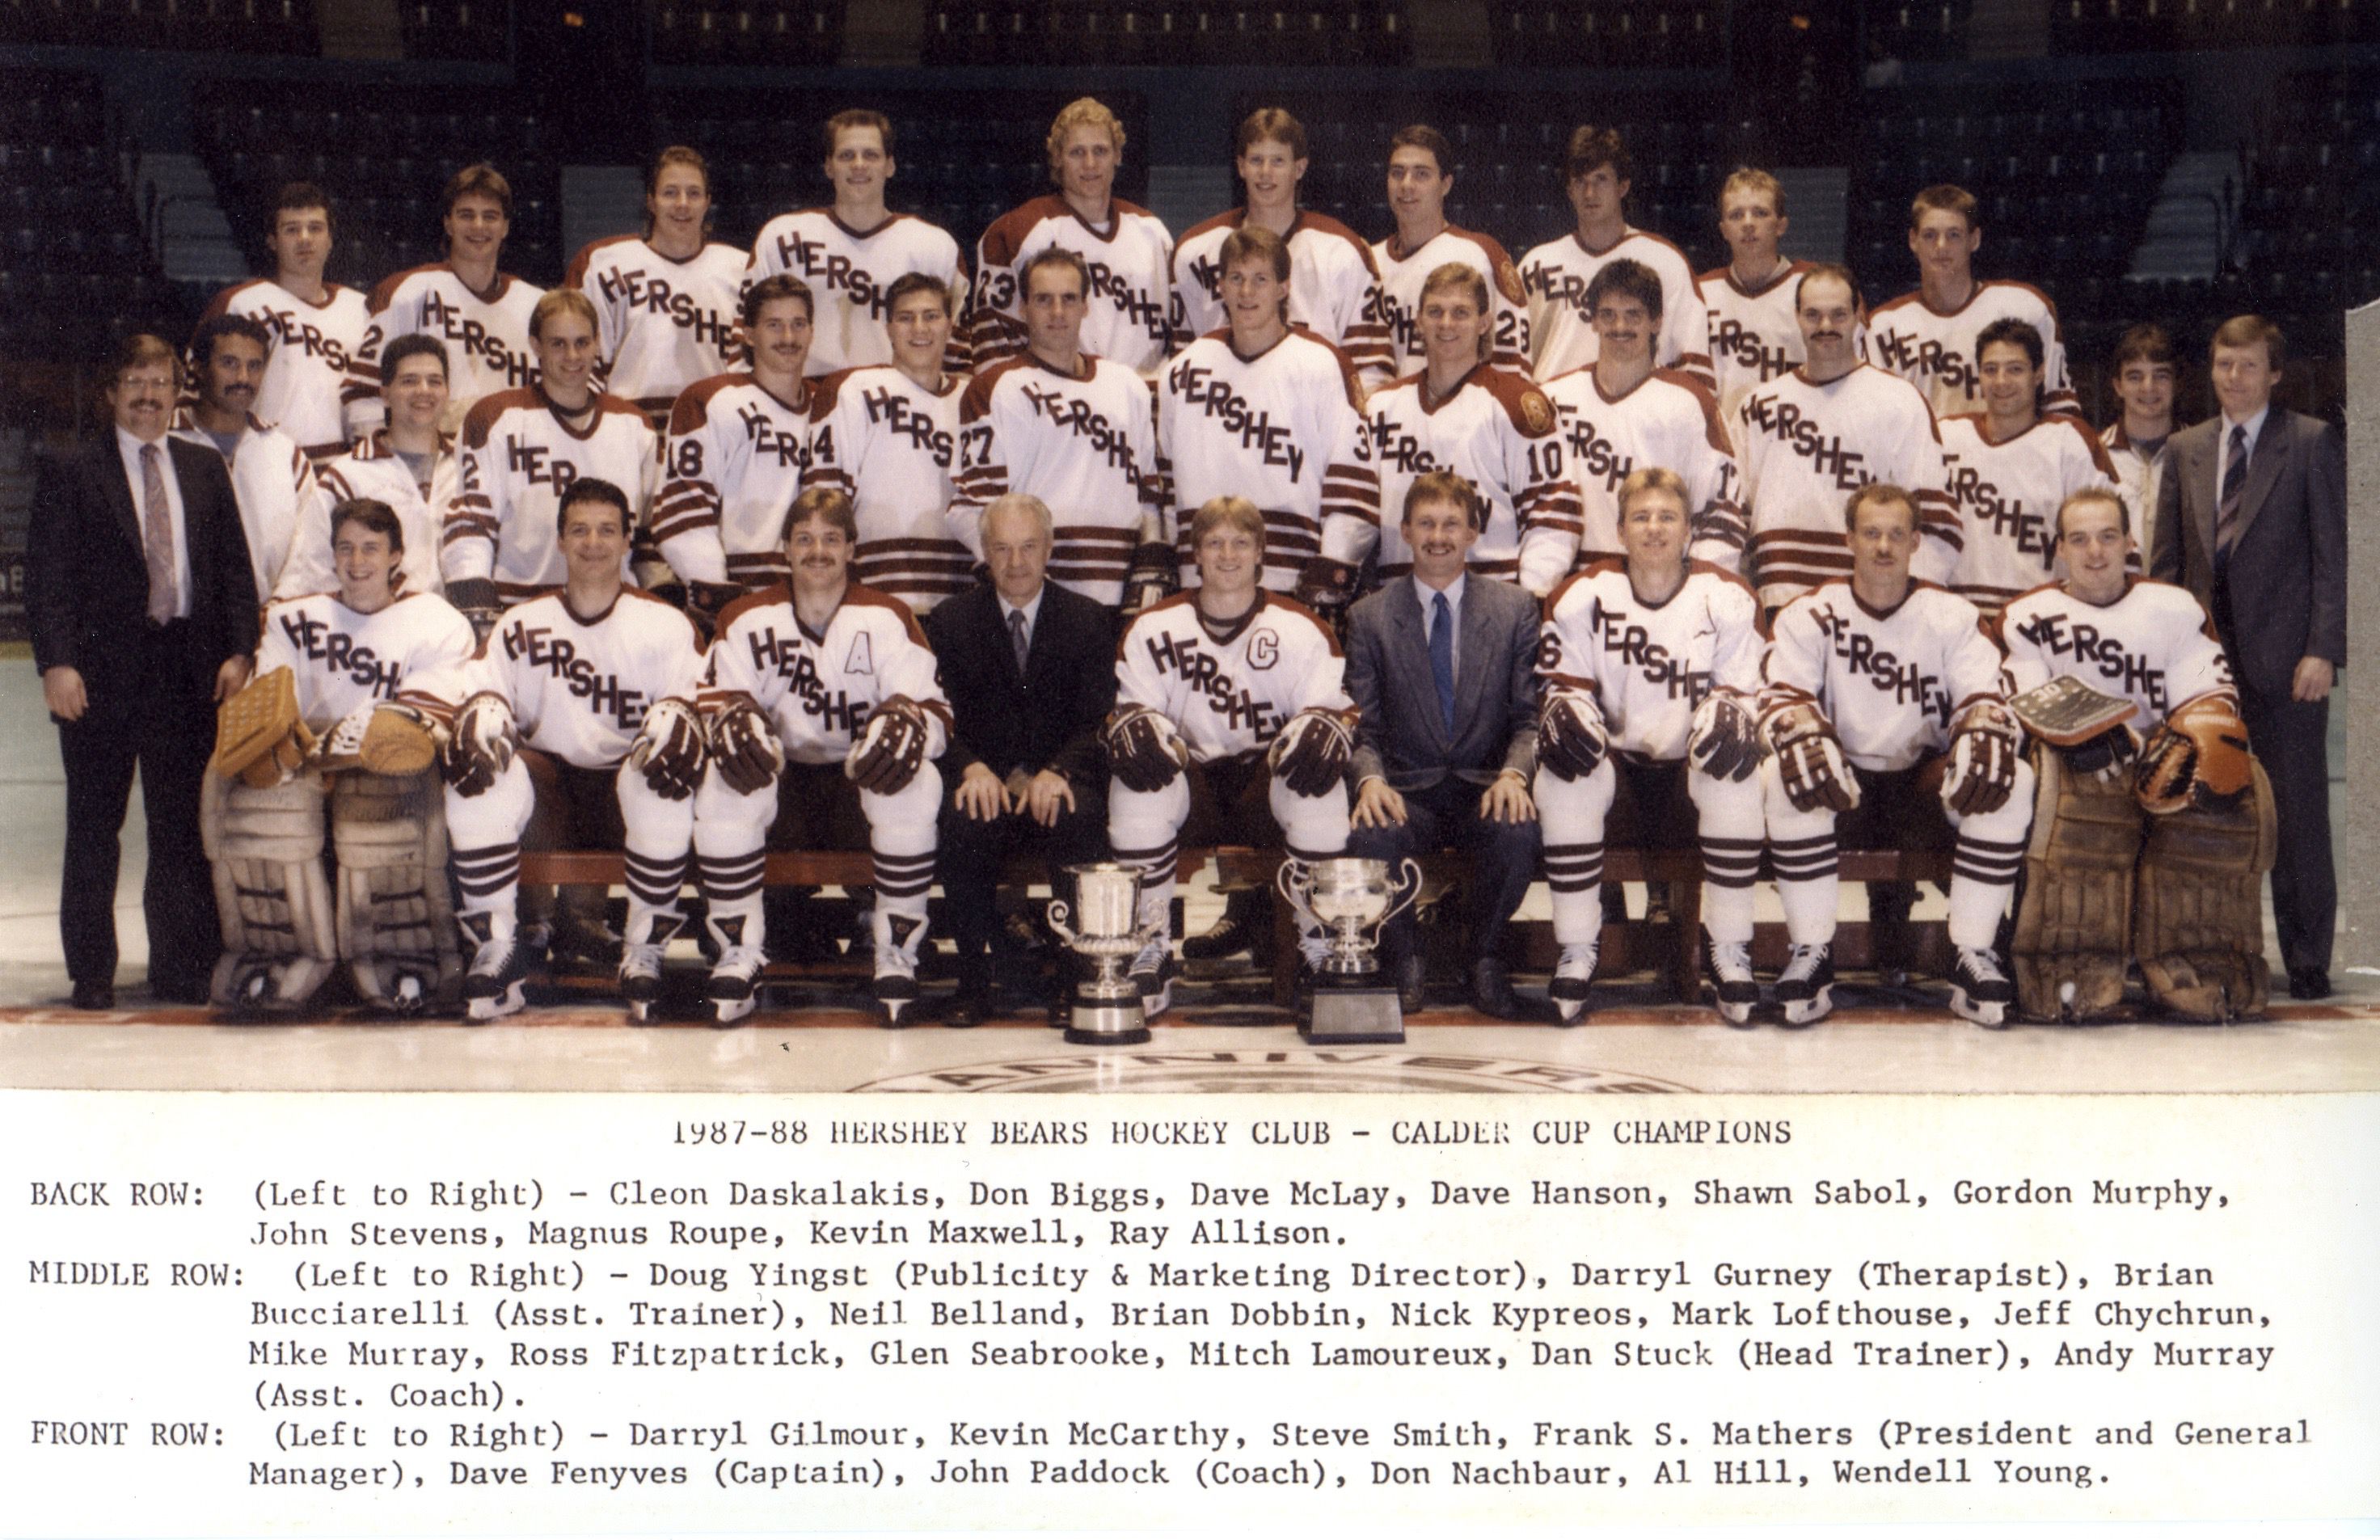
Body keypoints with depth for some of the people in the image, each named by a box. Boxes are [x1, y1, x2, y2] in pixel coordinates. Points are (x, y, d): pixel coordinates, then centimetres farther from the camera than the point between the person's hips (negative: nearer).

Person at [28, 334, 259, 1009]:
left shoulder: (206, 470, 13)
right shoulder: (69, 473, 2)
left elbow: (235, 567, 11)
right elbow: (46, 576, -3)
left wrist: (237, 651, 0)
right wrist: (56, 663, -13)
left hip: (188, 669, 3)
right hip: (101, 673, -2)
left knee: (184, 826, 6)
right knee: (94, 827, 5)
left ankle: (181, 967, 14)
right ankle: (91, 972, 13)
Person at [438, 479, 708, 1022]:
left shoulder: (666, 624, 7)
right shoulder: (523, 623, 13)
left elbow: (700, 697, -3)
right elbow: (477, 688, 6)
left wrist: (677, 716, -27)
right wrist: (480, 713, -19)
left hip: (628, 789, -2)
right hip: (549, 787, 2)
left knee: (663, 779, -36)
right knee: (477, 775, -29)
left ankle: (644, 951, -21)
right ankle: (496, 949, -18)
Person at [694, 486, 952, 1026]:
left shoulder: (887, 618, 0)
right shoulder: (748, 619, 4)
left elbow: (935, 709, -8)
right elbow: (715, 702, -4)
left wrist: (905, 723, -34)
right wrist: (734, 721, -30)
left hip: (861, 780, -1)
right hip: (779, 781, 1)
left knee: (916, 782, -33)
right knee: (724, 784, -31)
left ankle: (897, 955, -19)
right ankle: (739, 953, -17)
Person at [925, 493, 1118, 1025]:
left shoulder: (1090, 620, 9)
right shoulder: (949, 622, 11)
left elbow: (1098, 720, -1)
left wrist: (1058, 772, -21)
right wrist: (971, 768, -20)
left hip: (1062, 785, 0)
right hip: (985, 783, 1)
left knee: (1082, 819, -35)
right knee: (964, 822, -34)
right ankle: (973, 978, -21)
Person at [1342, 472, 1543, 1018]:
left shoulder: (1515, 610, 8)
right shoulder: (1369, 617, 7)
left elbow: (1529, 716, 3)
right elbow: (1363, 726, 4)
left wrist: (1514, 773, -18)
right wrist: (1371, 779, -18)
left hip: (1486, 788, 0)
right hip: (1408, 789, 0)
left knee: (1518, 833, -34)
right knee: (1371, 836, -34)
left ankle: (1485, 957, -5)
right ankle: (1402, 962, -6)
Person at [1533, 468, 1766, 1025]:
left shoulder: (1728, 598, -2)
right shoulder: (1582, 598, -1)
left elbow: (1747, 690, 0)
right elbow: (1560, 683, 2)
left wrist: (1729, 712, -24)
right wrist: (1565, 710, -23)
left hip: (1693, 766, 0)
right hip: (1615, 763, 1)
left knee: (1736, 777, -33)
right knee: (1562, 778, -31)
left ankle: (1729, 951, -19)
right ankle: (1576, 951, -18)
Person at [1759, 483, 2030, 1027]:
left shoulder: (1952, 615, 4)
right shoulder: (1811, 614, 1)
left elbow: (1985, 695, -5)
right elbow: (1782, 695, -10)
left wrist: (1985, 733, -30)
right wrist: (1804, 735, -33)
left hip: (1928, 784, 1)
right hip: (1842, 787, -1)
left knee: (2011, 780, -27)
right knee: (1783, 776, -32)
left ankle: (1974, 953, -19)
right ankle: (1811, 952, -23)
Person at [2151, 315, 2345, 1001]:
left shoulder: (2311, 442, 2)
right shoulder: (2186, 449, 14)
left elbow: (2333, 553, -3)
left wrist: (2322, 650, -11)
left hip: (2283, 657, -4)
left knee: (2297, 812, 1)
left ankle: (2307, 962, 9)